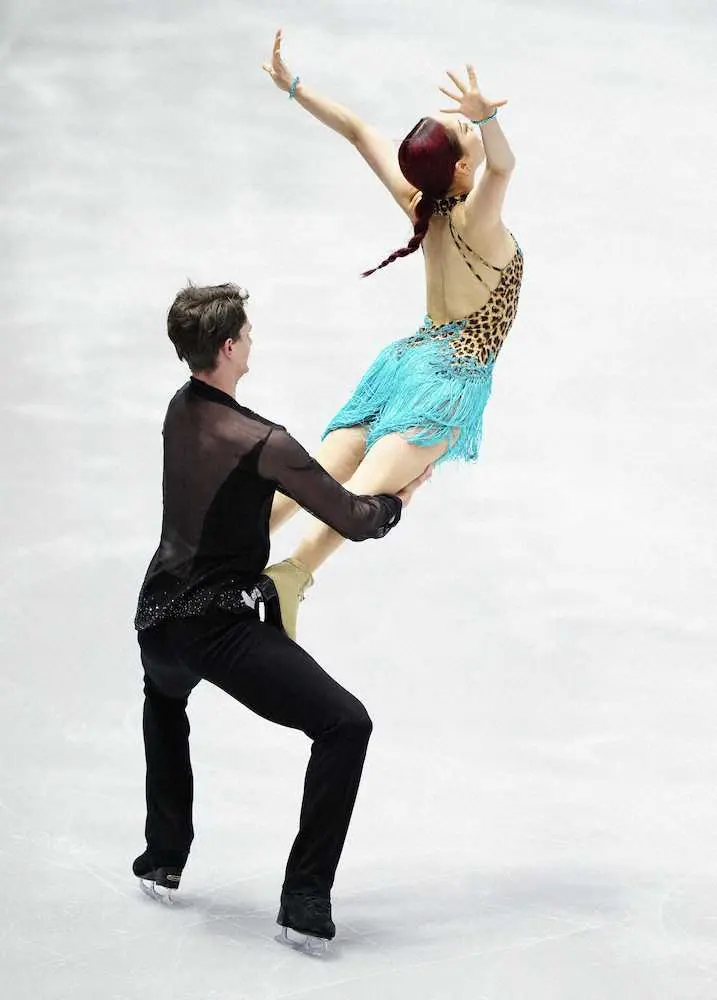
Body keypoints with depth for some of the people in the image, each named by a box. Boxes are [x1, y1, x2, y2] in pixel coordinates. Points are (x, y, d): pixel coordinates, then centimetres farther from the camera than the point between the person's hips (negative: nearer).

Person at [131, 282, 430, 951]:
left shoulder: (179, 412, 5)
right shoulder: (261, 444, -18)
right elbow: (354, 521, -11)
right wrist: (402, 497, 9)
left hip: (157, 619, 8)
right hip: (222, 630, -8)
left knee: (164, 694, 40)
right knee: (345, 725, -5)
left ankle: (163, 859, 40)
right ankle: (305, 898, -7)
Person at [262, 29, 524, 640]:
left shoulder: (418, 201, 7)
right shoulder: (474, 218, -12)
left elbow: (358, 131, 12)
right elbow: (502, 164, -33)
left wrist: (293, 86, 17)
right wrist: (486, 119, -53)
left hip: (407, 359, 8)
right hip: (453, 375, -8)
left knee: (315, 476, -2)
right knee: (374, 483, -27)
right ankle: (293, 575, -49)